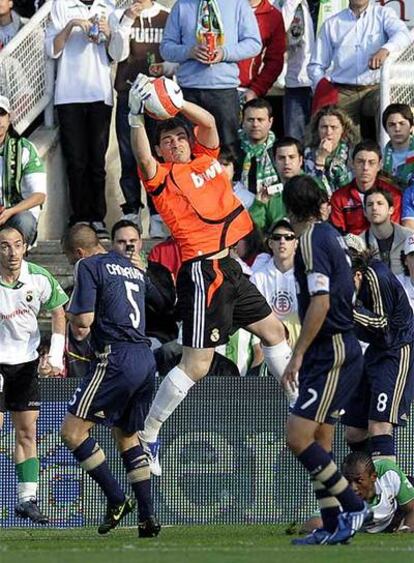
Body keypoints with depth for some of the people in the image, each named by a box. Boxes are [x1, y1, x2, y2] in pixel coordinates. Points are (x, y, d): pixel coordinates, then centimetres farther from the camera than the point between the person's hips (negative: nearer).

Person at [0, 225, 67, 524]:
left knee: (27, 432, 5)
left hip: (26, 362, 4)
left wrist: (56, 356, 1)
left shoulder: (39, 278, -9)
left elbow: (58, 312, 7)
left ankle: (27, 499, 10)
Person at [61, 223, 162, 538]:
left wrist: (72, 315, 13)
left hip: (116, 357, -8)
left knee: (73, 430, -4)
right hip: (146, 358, 8)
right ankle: (147, 517, 12)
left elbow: (84, 320, -10)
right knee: (127, 435, 20)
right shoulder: (134, 268, 21)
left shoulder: (89, 266, -2)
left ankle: (117, 500, -10)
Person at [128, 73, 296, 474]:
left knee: (273, 331, 21)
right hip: (203, 273, -8)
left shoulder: (204, 159, 12)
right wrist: (137, 116, -37)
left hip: (228, 268, 8)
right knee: (195, 364, -10)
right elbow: (143, 159, -27)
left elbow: (208, 122, 1)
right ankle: (146, 437, -2)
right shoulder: (161, 178, -7)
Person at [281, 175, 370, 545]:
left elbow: (320, 303, -21)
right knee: (319, 442, 10)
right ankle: (332, 526, 12)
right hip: (336, 353, 10)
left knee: (298, 438, -14)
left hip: (333, 356, -10)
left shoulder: (312, 240, -13)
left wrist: (298, 354, -18)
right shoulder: (330, 234, 15)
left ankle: (352, 507, -8)